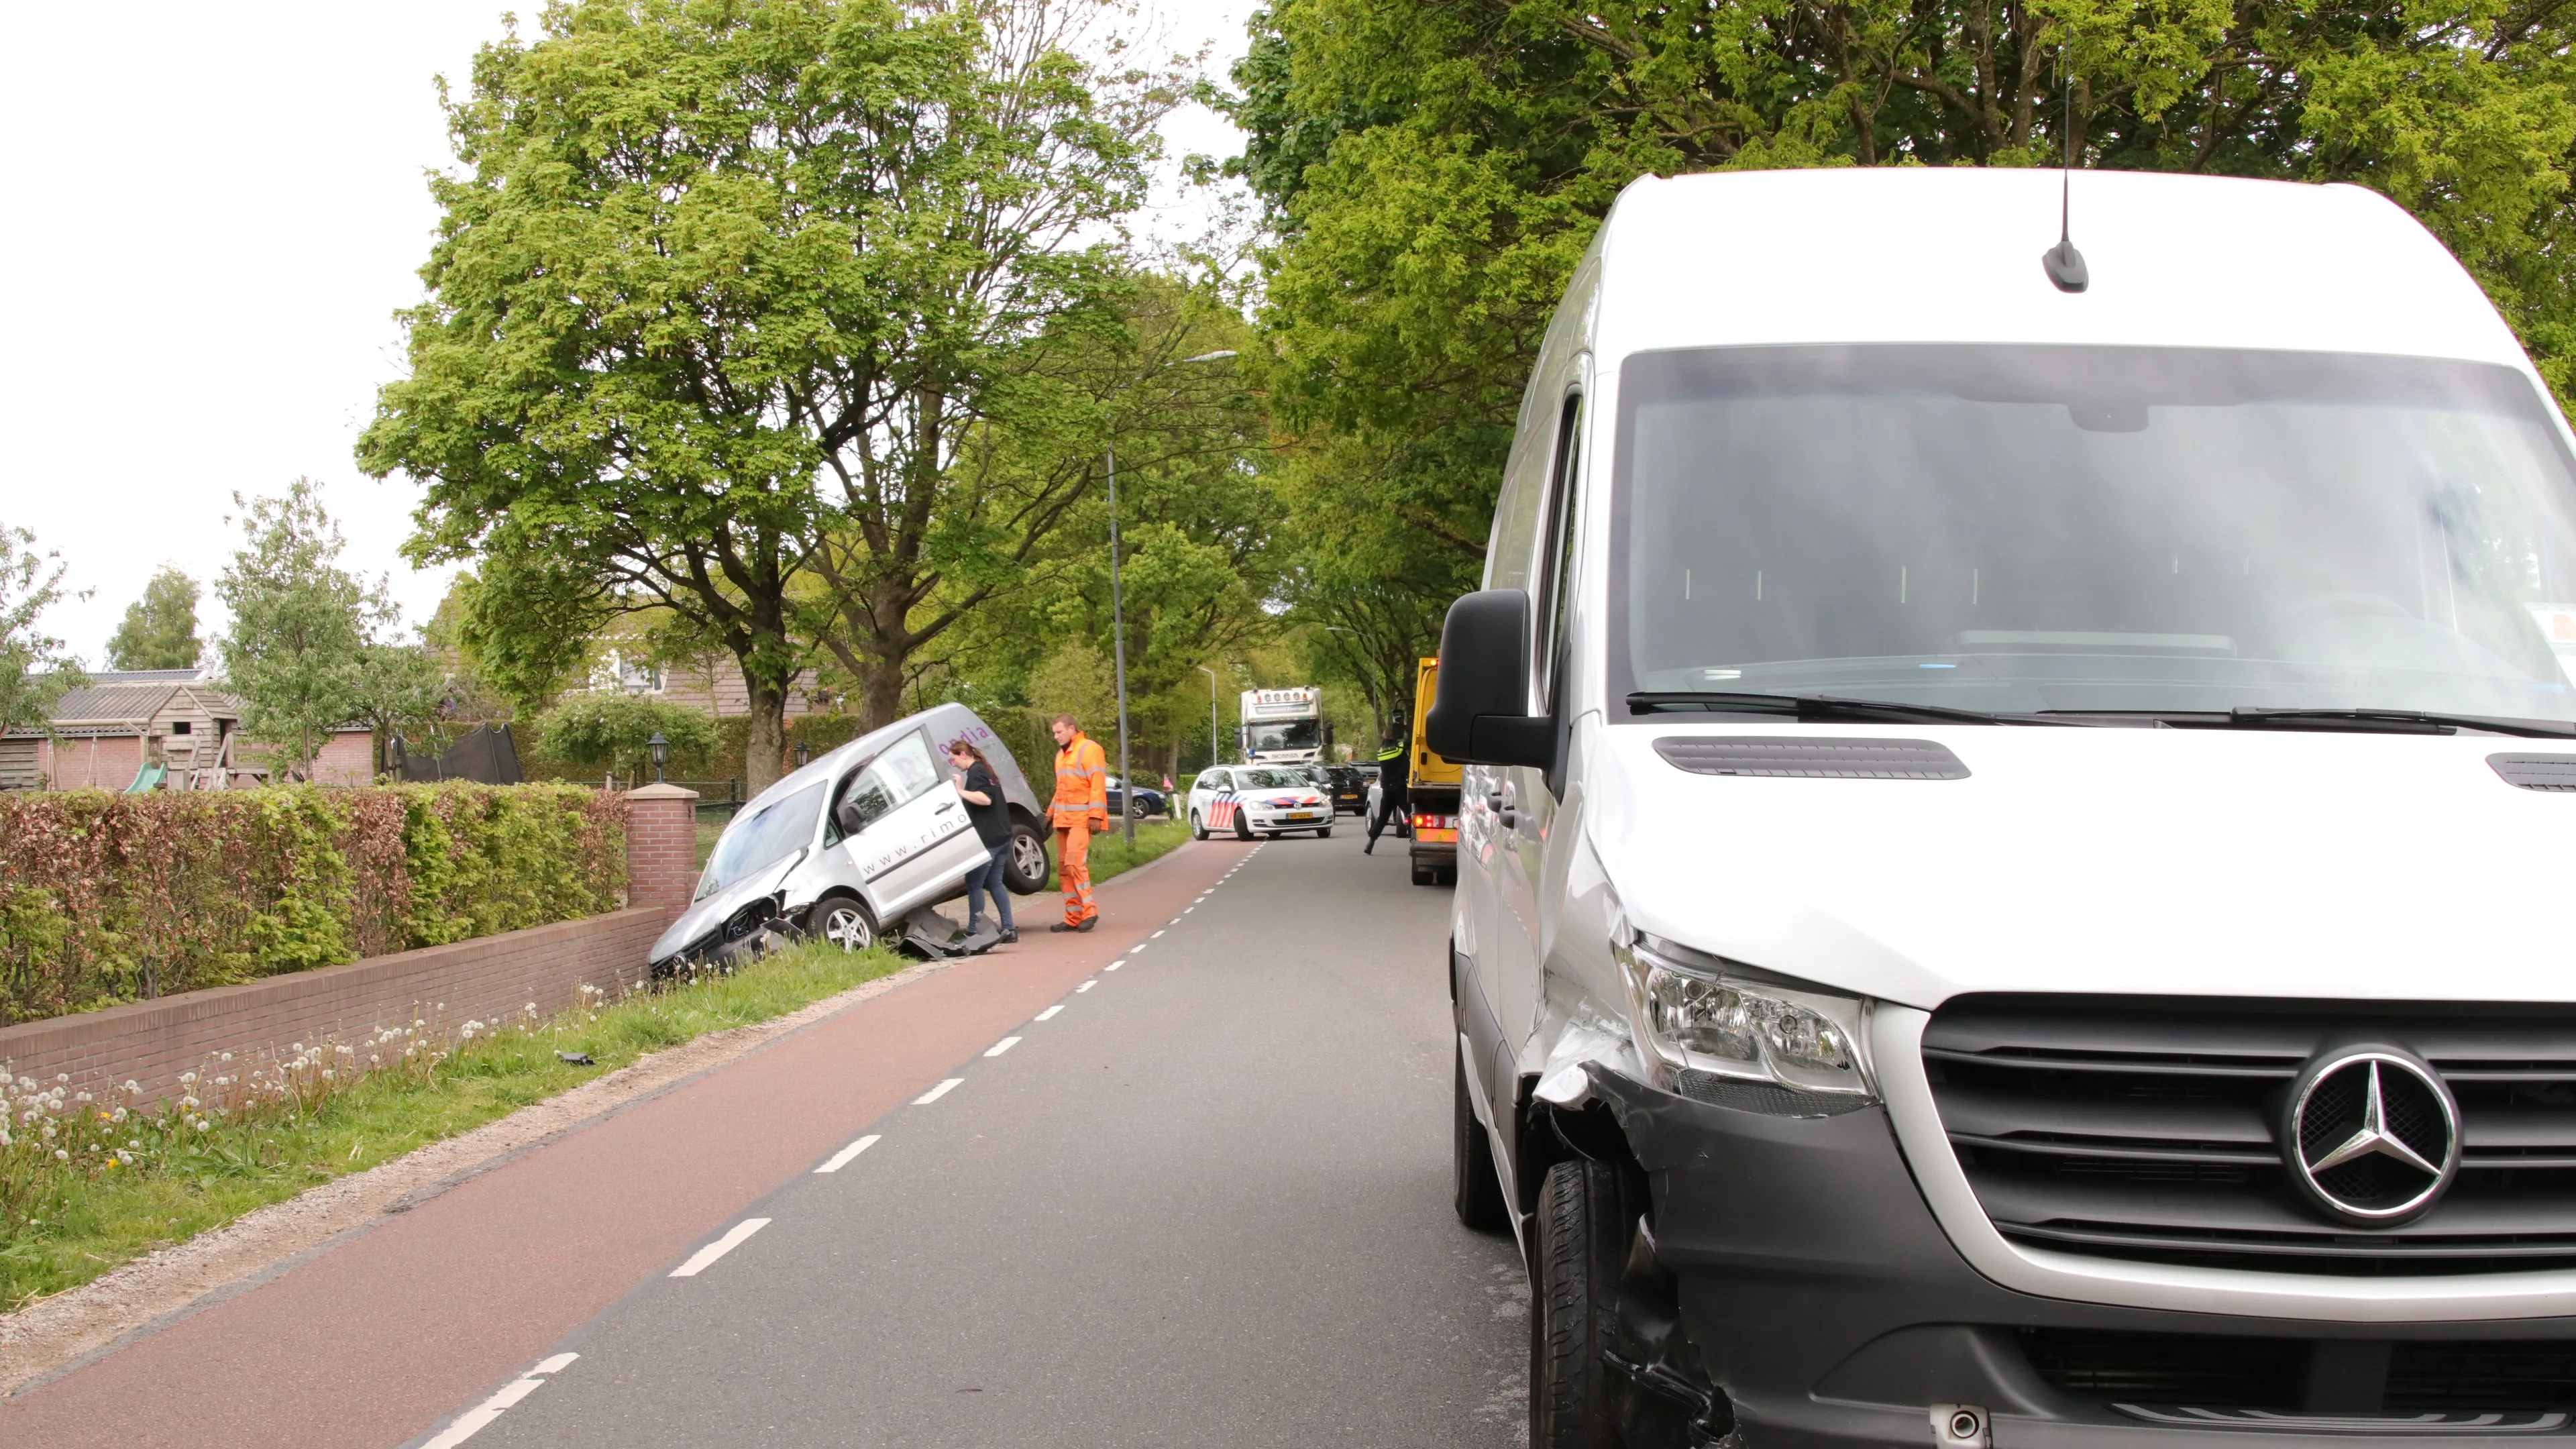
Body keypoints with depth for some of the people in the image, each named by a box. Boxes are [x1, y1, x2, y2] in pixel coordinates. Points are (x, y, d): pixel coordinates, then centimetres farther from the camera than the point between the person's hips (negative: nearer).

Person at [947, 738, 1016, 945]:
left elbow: (985, 799, -23)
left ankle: (974, 931, -5)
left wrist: (961, 791, -20)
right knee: (995, 882, 11)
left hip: (987, 839, -10)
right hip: (1002, 837, 10)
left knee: (974, 884, -4)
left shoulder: (975, 772, -10)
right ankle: (1008, 929, 6)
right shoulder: (984, 769, 20)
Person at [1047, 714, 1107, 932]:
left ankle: (1089, 911, -12)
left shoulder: (1089, 750, -7)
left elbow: (1098, 784, -13)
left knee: (1075, 861, -19)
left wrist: (1096, 815, -19)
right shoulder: (1061, 754, 21)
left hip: (1082, 818, -9)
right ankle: (1073, 917, 9)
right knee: (1063, 867, 5)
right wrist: (1052, 812, 21)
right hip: (1064, 819, 9)